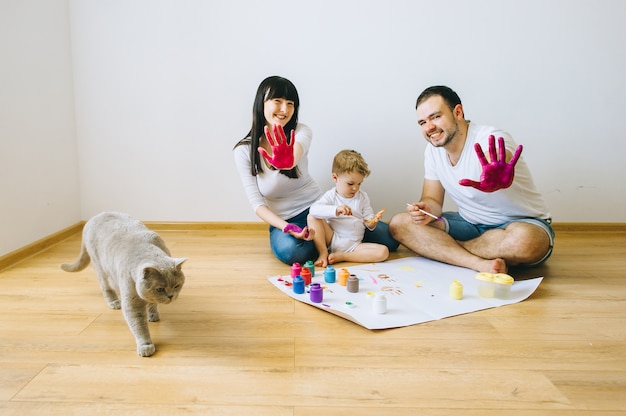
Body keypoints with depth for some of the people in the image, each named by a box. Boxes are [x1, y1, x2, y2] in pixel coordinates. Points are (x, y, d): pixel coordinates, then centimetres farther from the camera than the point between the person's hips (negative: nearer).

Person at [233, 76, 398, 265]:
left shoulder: (301, 132, -9)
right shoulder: (244, 151, -11)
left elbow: (297, 152, -35)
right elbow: (256, 203, -11)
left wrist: (289, 161, -61)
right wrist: (287, 228, -27)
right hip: (283, 221, -1)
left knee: (388, 238, -9)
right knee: (290, 250, -39)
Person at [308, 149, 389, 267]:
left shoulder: (362, 197, 9)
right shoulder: (331, 196, -1)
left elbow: (368, 222, 6)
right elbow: (314, 209, -21)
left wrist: (373, 221, -18)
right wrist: (335, 210, -34)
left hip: (354, 245, 2)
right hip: (332, 240, -2)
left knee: (383, 252, -21)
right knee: (312, 217, -20)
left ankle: (341, 256, -19)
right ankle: (323, 253, -18)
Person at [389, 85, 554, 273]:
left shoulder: (492, 140, -23)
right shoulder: (433, 151, -2)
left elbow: (501, 159, -47)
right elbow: (432, 199, 1)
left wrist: (497, 181, -72)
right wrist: (426, 210, -24)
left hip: (521, 223, -5)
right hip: (471, 224, 5)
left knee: (524, 240, -42)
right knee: (399, 223, -13)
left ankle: (444, 248, -15)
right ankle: (481, 264, -25)